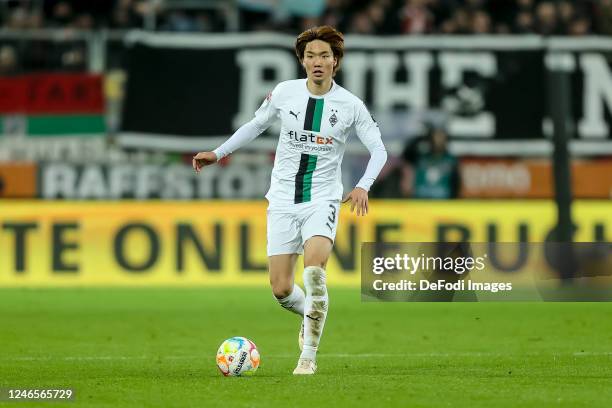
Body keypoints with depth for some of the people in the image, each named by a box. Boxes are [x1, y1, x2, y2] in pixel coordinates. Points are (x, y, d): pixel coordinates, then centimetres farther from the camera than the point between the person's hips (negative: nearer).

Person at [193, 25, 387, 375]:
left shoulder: (351, 105, -6)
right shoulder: (284, 93, -1)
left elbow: (379, 150, 0)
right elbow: (255, 126, 16)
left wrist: (363, 186, -17)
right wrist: (218, 153, 11)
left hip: (322, 199, -2)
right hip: (283, 200, 2)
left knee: (314, 266, -28)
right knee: (281, 290, -3)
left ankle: (309, 356, -17)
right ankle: (311, 314, 34)